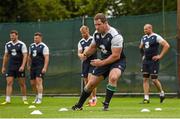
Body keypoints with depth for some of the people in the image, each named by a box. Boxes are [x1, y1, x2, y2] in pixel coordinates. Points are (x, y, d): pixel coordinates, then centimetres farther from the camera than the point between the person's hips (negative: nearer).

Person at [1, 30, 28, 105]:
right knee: (9, 83, -6)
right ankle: (7, 100, -8)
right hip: (10, 67, 3)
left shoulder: (22, 45, -5)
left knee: (22, 84, 3)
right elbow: (5, 56, 15)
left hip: (19, 67, -3)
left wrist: (23, 66, -20)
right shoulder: (7, 45, 8)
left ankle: (24, 99, 16)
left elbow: (25, 56, -10)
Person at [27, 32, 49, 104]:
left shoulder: (43, 47, -6)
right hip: (33, 67, 7)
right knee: (32, 83, 9)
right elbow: (29, 56, 23)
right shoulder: (32, 46, 14)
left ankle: (39, 99, -13)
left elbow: (46, 58, -12)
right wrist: (28, 65, 19)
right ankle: (37, 96, 28)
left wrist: (44, 68, -19)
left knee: (39, 81, -15)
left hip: (40, 67, -7)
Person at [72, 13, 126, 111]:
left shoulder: (115, 36, -26)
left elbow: (116, 56, -27)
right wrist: (86, 54, -3)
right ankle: (79, 105, 24)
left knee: (113, 77, -36)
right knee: (91, 83, 5)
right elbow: (93, 47, 17)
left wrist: (101, 63, -25)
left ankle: (106, 104, -24)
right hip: (104, 61, 6)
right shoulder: (96, 34, -3)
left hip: (117, 61, -6)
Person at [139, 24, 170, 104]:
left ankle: (162, 93, 19)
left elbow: (167, 45, -16)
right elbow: (141, 47, 30)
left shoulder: (156, 37, -11)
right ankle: (146, 98, 1)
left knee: (154, 79, -5)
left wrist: (160, 56, -16)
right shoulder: (144, 38, 10)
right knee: (145, 79, 1)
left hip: (153, 61, -7)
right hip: (145, 61, 7)